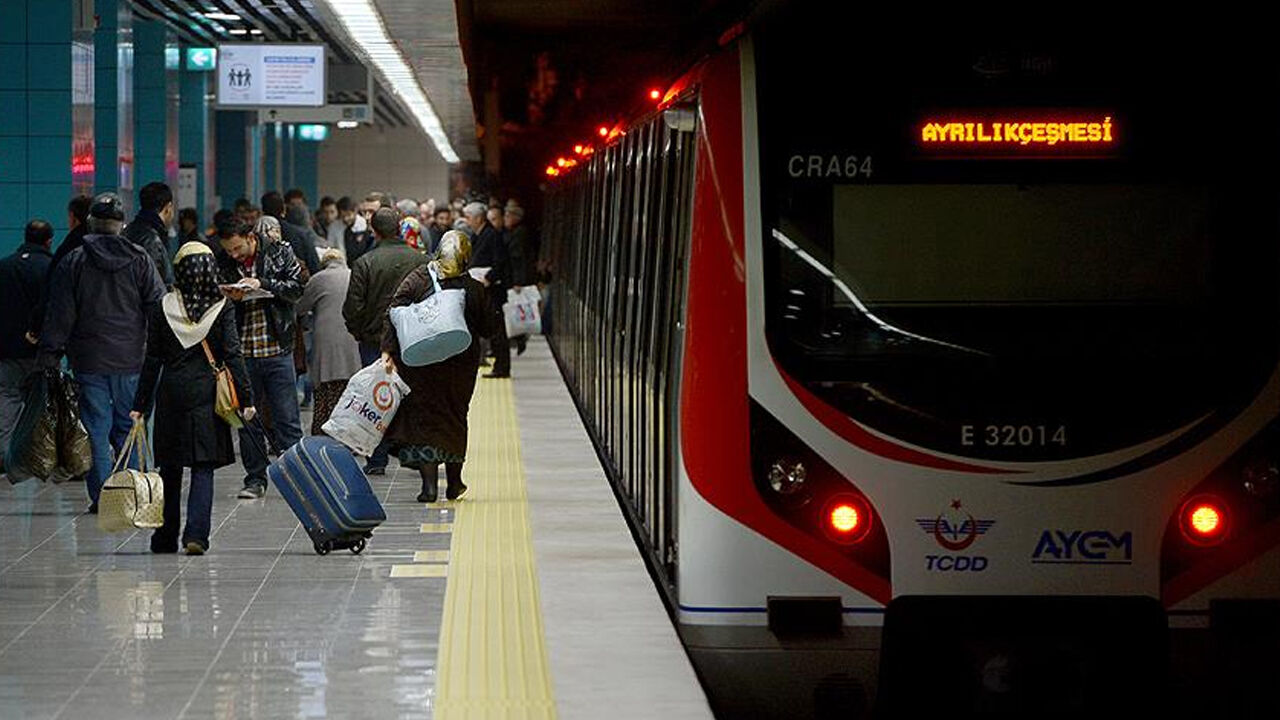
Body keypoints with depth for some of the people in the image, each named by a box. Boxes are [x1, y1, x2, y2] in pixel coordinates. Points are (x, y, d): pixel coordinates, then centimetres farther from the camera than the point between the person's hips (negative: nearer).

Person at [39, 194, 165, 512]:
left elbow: (59, 317, 0)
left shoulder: (73, 262, 1)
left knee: (96, 429, 4)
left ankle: (101, 496, 2)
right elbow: (158, 308, 0)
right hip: (132, 360, 1)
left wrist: (49, 357, 2)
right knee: (128, 427, 9)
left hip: (89, 361, -1)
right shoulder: (140, 260, 2)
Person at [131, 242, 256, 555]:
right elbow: (233, 355, -7)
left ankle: (166, 538, 17)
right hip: (207, 394, -1)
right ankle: (196, 533, -14)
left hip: (171, 393, 1)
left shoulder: (163, 307, -1)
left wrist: (141, 405, 6)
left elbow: (152, 360, 2)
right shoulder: (222, 307, -4)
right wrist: (246, 397, -4)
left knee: (170, 468, 12)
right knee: (203, 468, 1)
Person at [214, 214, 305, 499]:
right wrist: (227, 298, -14)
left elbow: (297, 288, -7)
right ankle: (255, 480, 17)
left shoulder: (280, 253, -1)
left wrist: (262, 284, -18)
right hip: (241, 352, 2)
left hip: (277, 350, -2)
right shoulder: (221, 263, 3)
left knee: (287, 421, 0)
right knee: (247, 420, 8)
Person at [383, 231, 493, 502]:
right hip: (460, 365, 1)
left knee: (423, 417, 4)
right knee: (454, 417, 17)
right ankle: (454, 483, 25)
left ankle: (429, 483, -8)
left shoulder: (417, 279, -6)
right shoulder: (474, 289, -7)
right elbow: (487, 328, 0)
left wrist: (388, 350, -13)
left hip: (420, 363, -1)